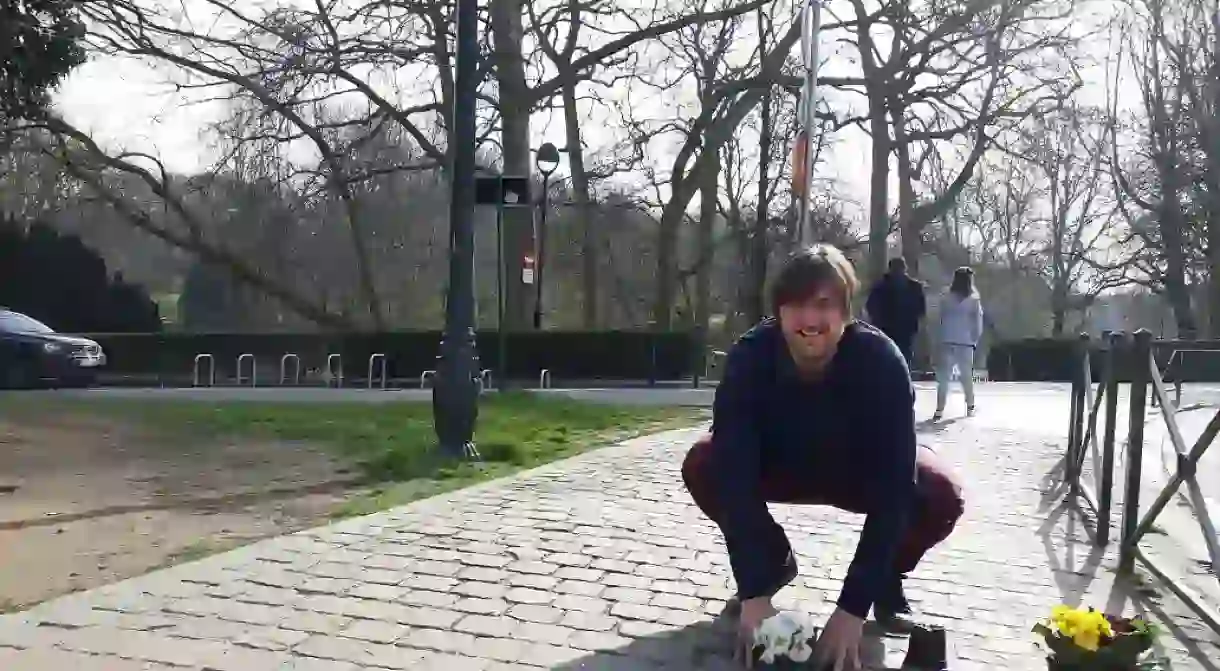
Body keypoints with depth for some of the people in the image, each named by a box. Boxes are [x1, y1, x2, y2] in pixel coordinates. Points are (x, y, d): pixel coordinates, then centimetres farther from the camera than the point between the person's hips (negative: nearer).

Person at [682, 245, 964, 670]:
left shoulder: (880, 361, -34)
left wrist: (853, 607, -44)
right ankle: (774, 560, 3)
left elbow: (892, 488, -38)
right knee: (703, 467, -26)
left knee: (941, 496, -30)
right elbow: (734, 471, -36)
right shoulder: (749, 356, -31)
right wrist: (754, 592, -44)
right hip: (780, 466, 1)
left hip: (860, 472, -1)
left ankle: (888, 578, 3)